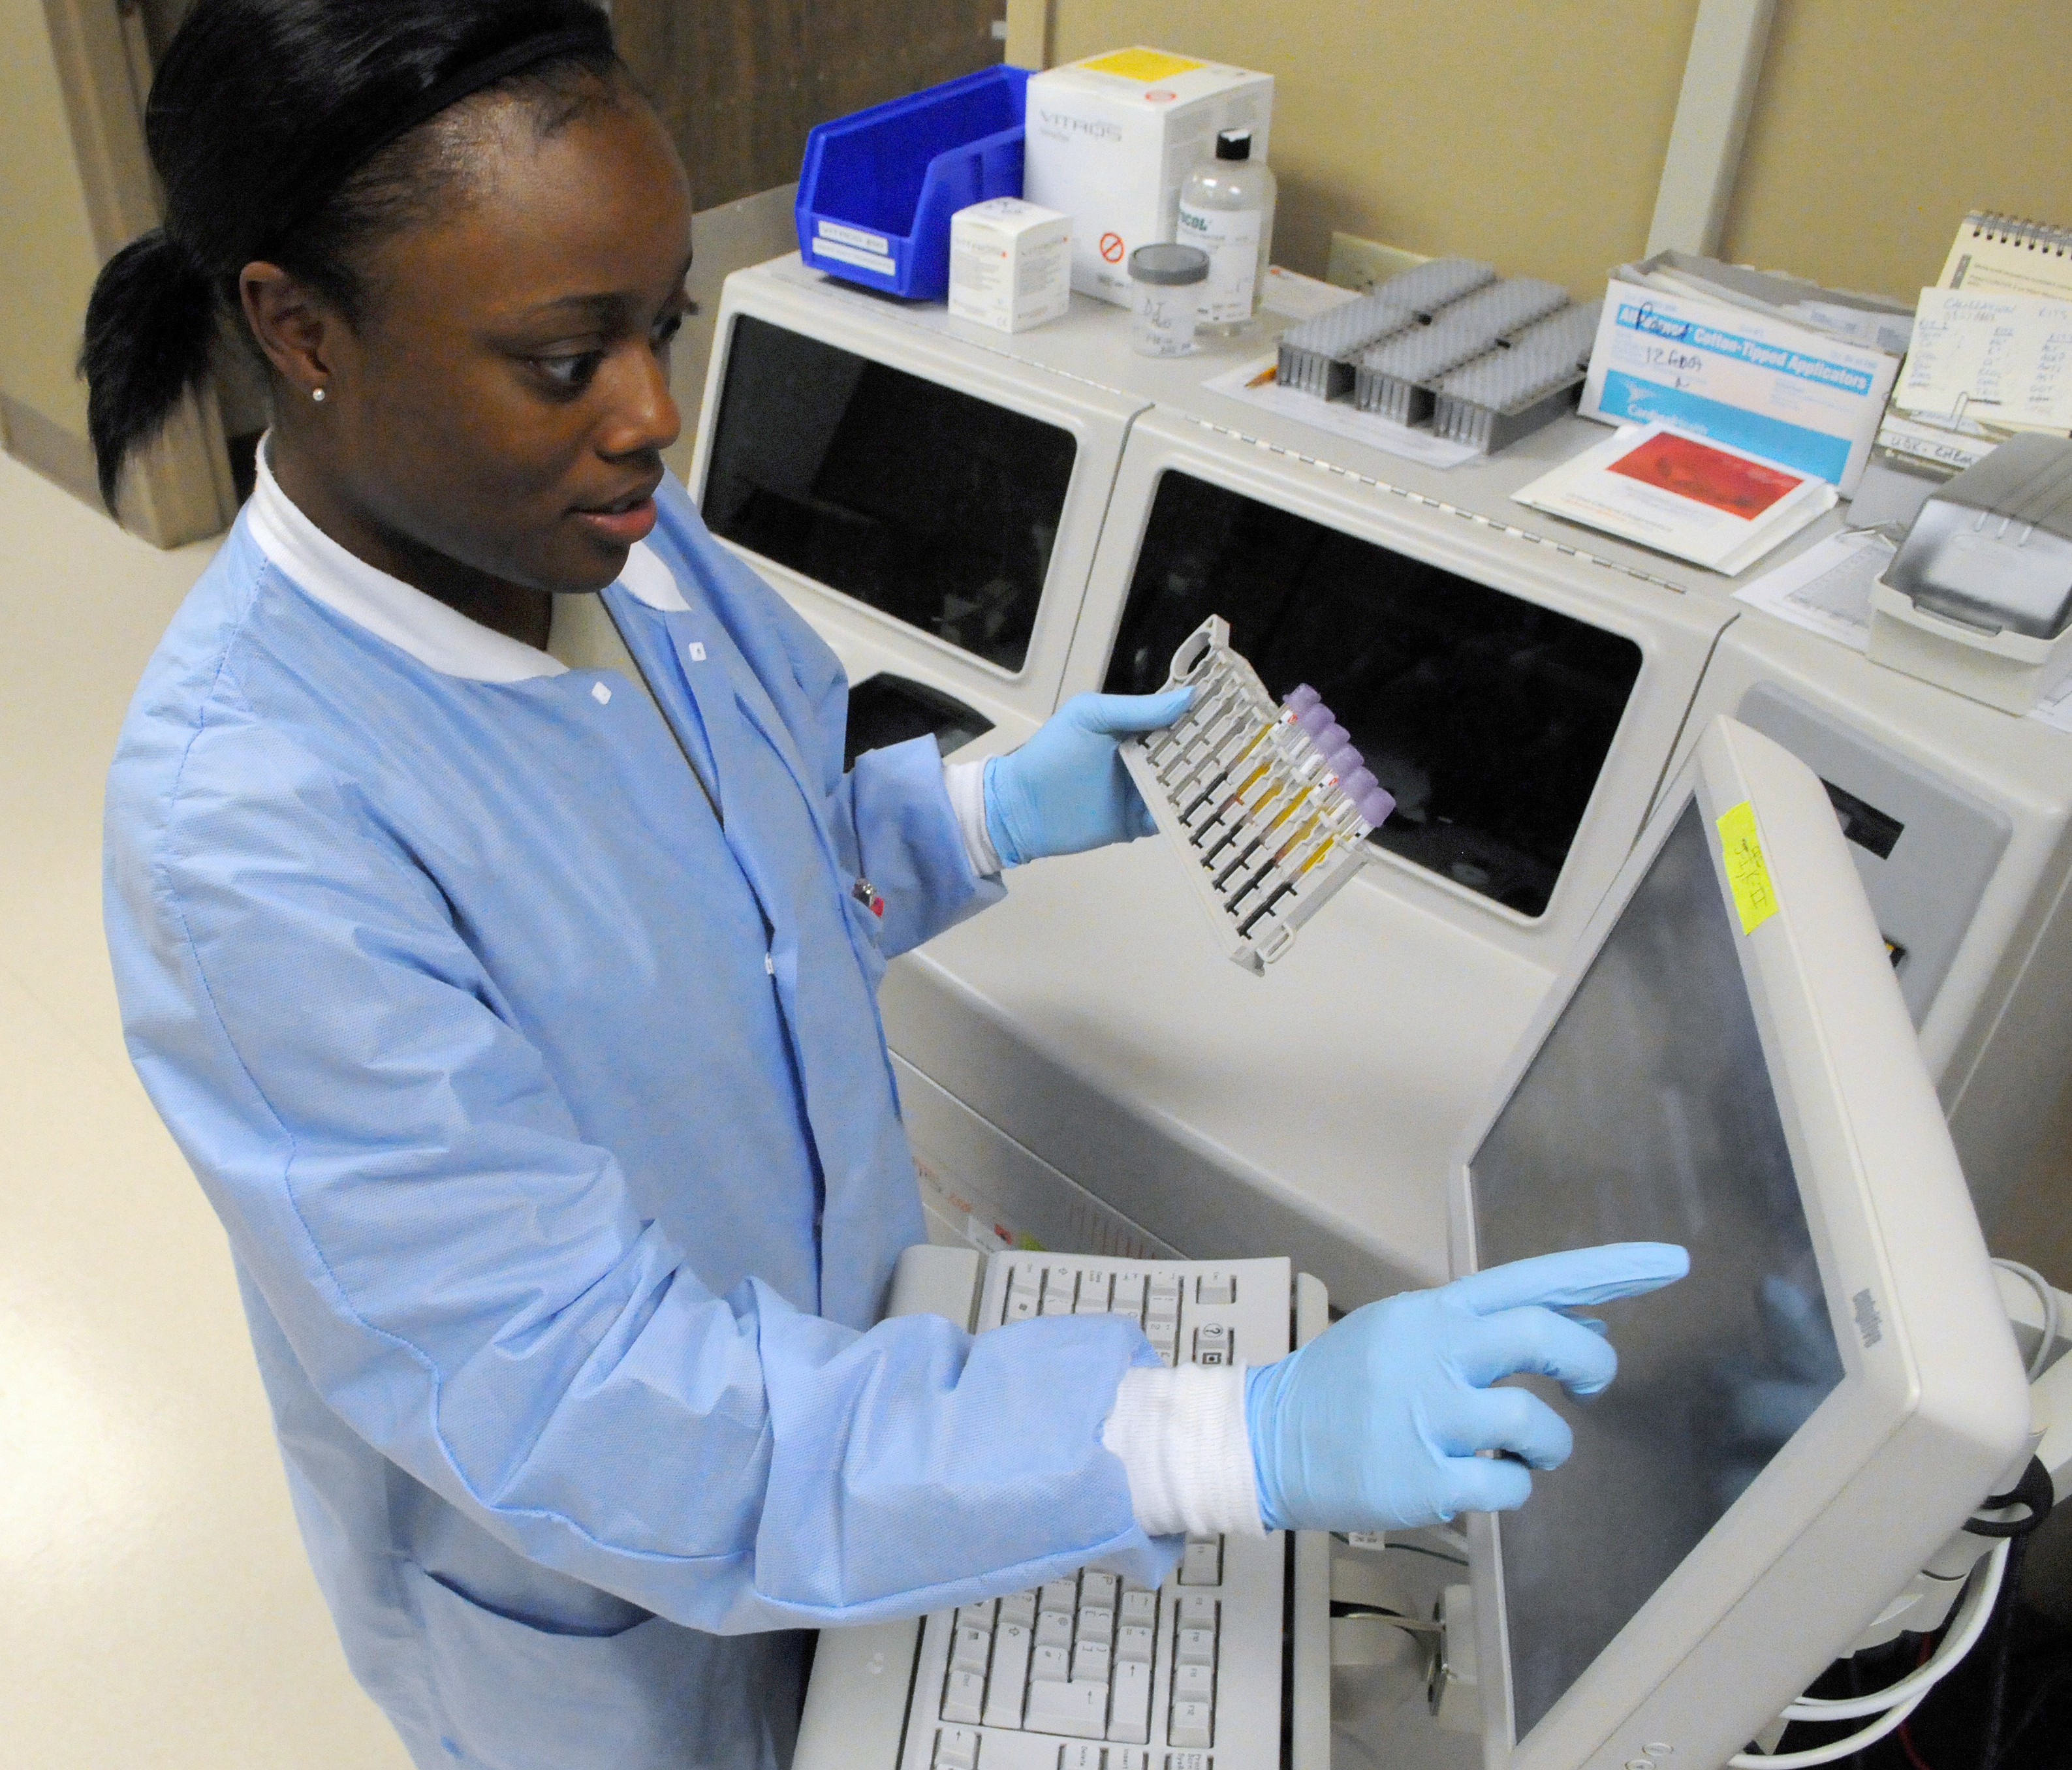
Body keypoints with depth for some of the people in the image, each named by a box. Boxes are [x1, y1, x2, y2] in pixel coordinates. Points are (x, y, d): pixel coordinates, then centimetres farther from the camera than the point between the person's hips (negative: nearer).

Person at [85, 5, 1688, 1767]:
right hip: (598, 1597, -5)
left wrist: (998, 812, -12)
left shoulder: (616, 532, -12)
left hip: (825, 1321, 6)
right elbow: (577, 1404, -36)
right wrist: (1236, 1443, -42)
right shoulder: (249, 826, -35)